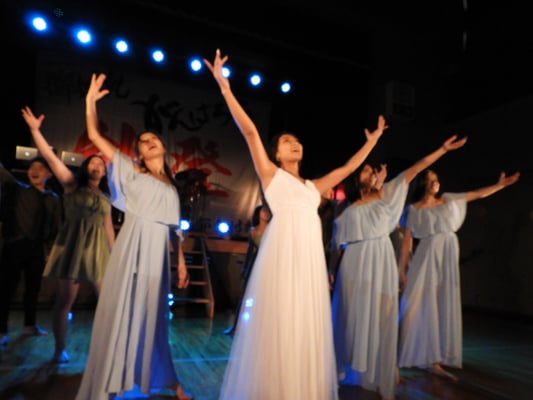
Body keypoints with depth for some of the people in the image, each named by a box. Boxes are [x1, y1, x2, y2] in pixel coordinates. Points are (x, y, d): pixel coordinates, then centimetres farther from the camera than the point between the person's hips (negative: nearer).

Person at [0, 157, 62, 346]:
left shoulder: (53, 199, 6)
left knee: (33, 287, 14)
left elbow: (56, 227, 8)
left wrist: (49, 248, 4)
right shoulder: (17, 189, 1)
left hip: (38, 249, 3)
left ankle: (30, 324, 30)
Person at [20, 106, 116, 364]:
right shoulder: (72, 184, 5)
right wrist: (35, 129, -8)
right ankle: (60, 349, 16)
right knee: (64, 299, 1)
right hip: (73, 245, -3)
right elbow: (50, 157, -3)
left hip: (98, 248, 3)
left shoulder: (106, 197, 14)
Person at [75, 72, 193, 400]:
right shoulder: (131, 171, 7)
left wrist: (182, 262, 12)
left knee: (153, 316, 12)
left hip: (159, 253, 4)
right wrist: (91, 101, 0)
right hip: (134, 248, -3)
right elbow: (95, 137, 3)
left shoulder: (171, 187, 16)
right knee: (121, 312, -1)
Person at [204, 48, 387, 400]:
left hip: (311, 257, 5)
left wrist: (372, 140, 37)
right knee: (278, 326, -2)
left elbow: (348, 168, 31)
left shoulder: (313, 187, 23)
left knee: (307, 327, 9)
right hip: (282, 251, -5)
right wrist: (224, 86, -3)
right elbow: (249, 131, 2)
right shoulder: (271, 174, 10)